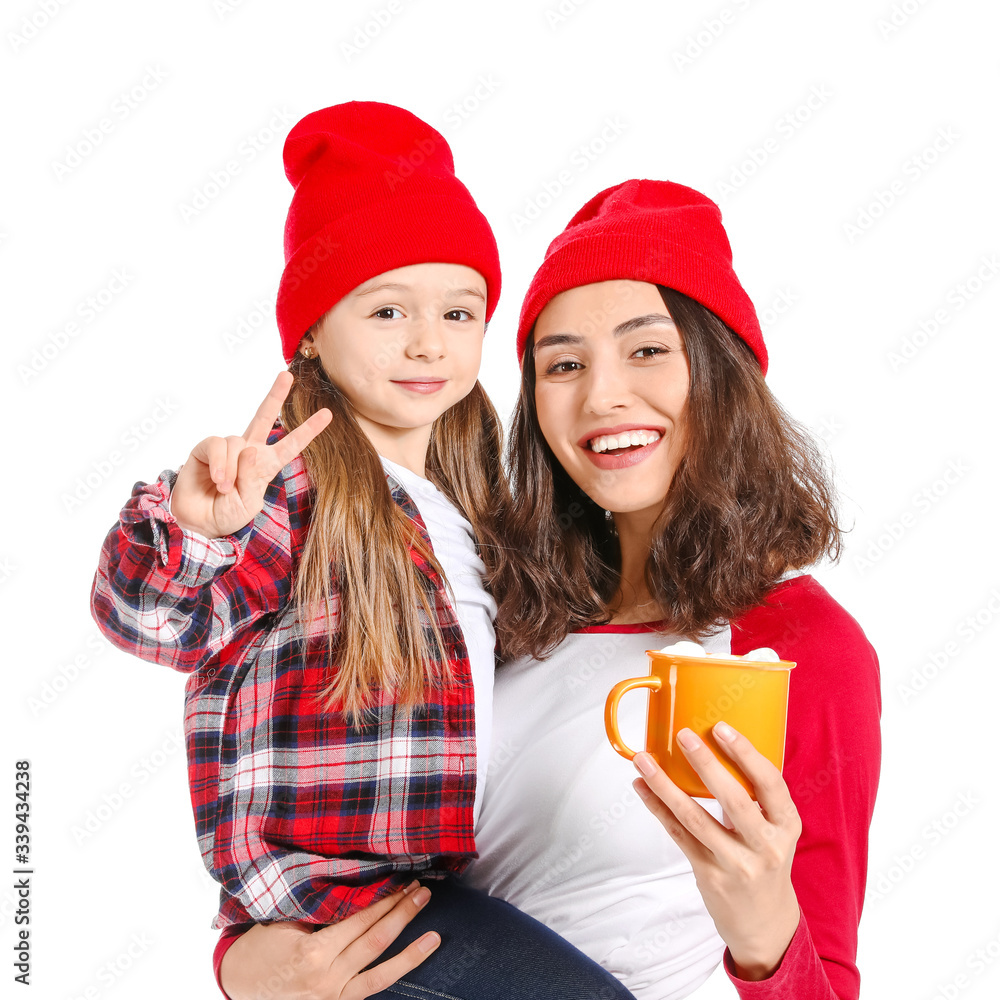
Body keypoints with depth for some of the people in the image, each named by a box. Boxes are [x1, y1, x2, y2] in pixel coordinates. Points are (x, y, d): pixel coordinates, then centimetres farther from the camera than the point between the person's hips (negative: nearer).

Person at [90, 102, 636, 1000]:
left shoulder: (465, 491, 10)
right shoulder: (293, 479, -13)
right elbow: (155, 618, -25)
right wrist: (194, 526, -41)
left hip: (441, 864, 8)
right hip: (328, 882, -7)